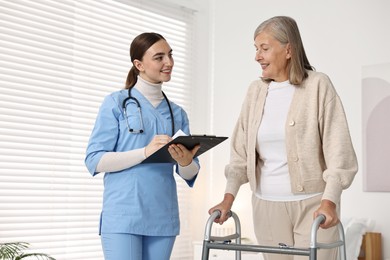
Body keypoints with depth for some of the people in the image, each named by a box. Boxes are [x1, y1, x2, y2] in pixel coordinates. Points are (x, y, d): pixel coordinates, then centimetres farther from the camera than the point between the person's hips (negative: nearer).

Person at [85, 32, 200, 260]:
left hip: (163, 218, 5)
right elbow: (94, 160, -7)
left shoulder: (177, 113, 13)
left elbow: (190, 175, 11)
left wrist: (186, 161, -13)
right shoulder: (116, 103, 1)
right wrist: (145, 152, -19)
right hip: (123, 216, -4)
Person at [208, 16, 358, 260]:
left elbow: (337, 147, -9)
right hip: (267, 205, 4)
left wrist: (329, 201, -19)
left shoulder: (318, 85, -6)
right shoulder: (256, 90, 8)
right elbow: (241, 150, 8)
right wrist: (229, 196, -2)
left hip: (312, 203, -4)